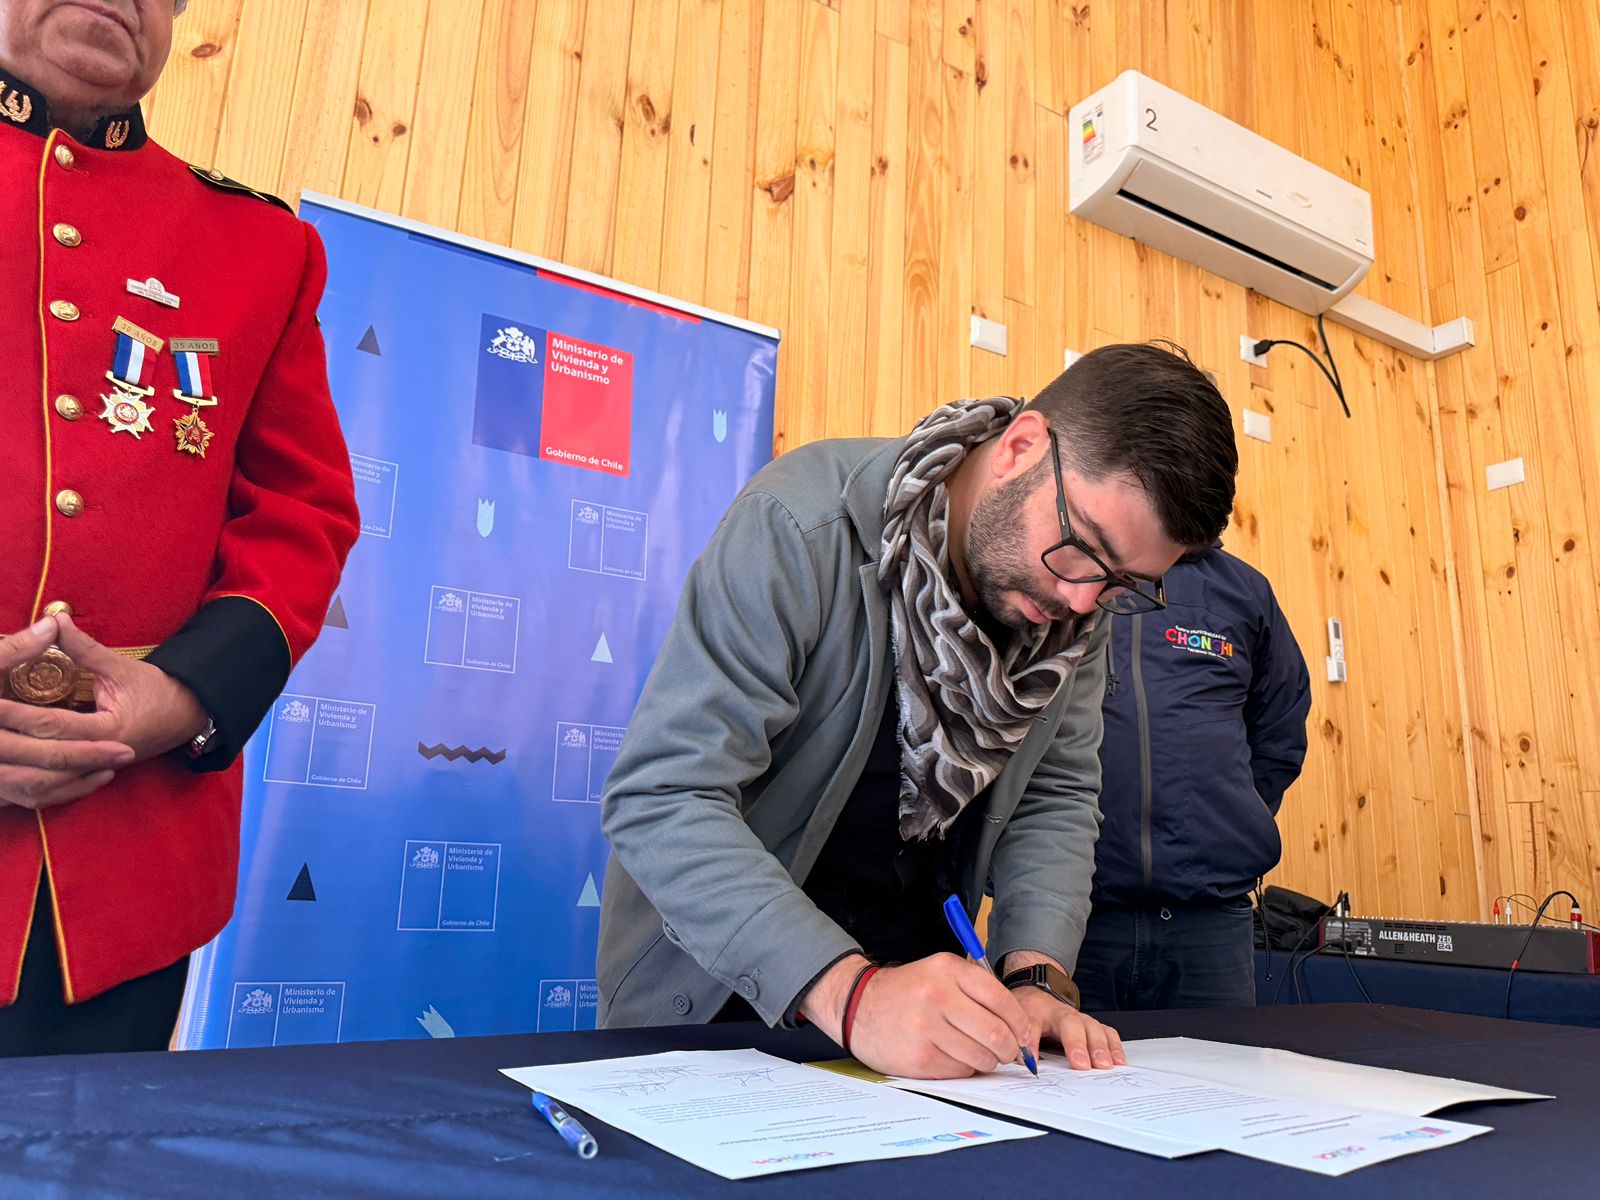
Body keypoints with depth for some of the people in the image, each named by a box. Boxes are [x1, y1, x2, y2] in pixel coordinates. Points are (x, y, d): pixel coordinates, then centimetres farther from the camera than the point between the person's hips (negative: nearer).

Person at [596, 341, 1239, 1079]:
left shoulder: (1079, 602, -5)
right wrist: (849, 992, -35)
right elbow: (660, 798, -27)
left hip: (913, 958, 5)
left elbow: (1054, 796, 1)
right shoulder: (805, 527, -24)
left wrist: (1036, 974, -15)